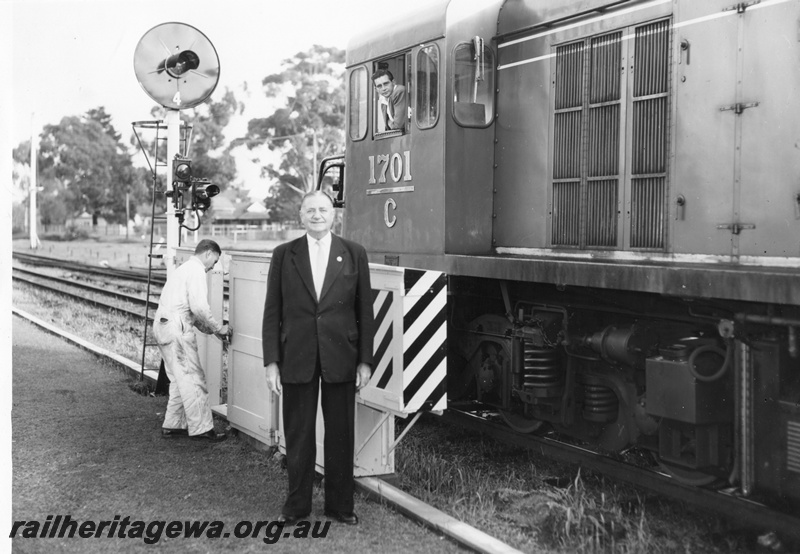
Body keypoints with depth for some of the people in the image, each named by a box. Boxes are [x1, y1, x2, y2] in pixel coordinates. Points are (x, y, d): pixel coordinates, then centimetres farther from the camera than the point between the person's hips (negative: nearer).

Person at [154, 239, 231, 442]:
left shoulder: (185, 268, 24)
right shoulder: (197, 270, -7)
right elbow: (199, 307, -18)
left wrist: (211, 330, 20)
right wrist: (218, 328, -5)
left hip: (163, 326, 10)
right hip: (176, 328, -10)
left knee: (180, 379, 16)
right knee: (192, 378, -4)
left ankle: (172, 425, 20)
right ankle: (201, 428, 0)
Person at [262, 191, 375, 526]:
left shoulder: (354, 254, 3)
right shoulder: (284, 255, 4)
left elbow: (364, 310, 3)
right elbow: (272, 312, 3)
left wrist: (365, 360, -1)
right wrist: (271, 362, -3)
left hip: (341, 359, 0)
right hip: (297, 359, 0)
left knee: (341, 435, 8)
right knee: (298, 436, 8)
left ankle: (340, 504, 22)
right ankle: (297, 505, 22)